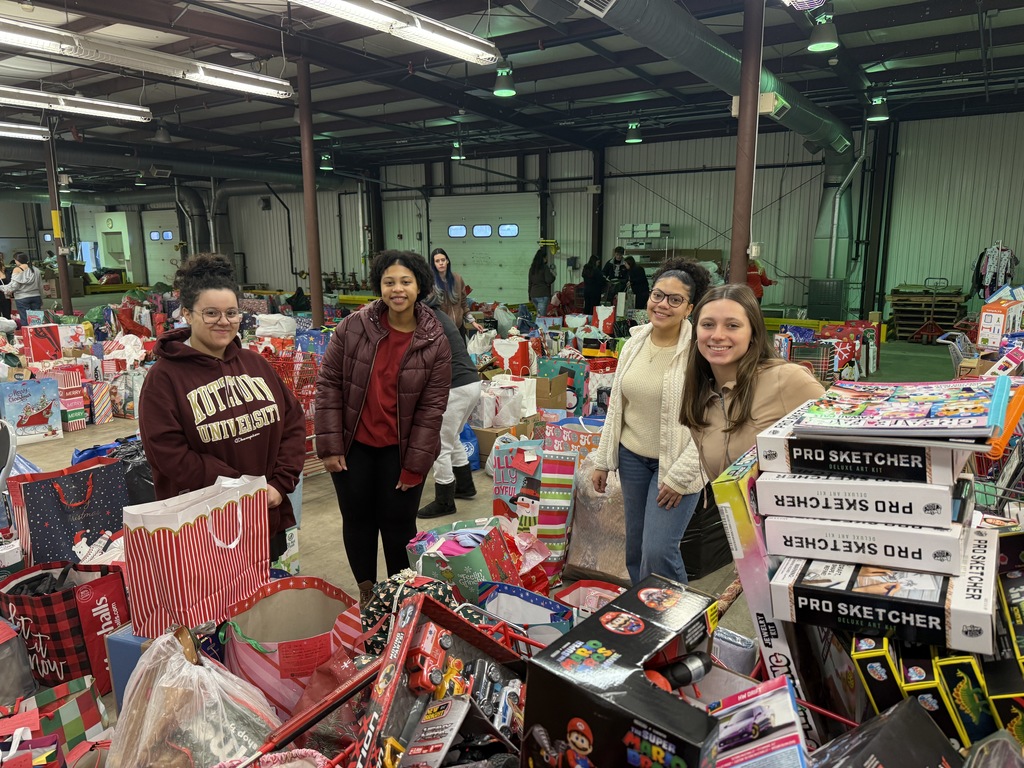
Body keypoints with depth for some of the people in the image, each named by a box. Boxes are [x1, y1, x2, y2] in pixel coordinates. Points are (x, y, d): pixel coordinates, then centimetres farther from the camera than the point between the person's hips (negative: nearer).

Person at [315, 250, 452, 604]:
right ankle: (365, 591, 35)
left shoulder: (435, 342, -8)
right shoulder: (352, 327, -8)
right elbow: (328, 385, -4)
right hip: (354, 445, 1)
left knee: (398, 523, 8)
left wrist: (414, 465, -8)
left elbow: (432, 407, -7)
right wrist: (330, 445, -7)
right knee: (357, 519, 14)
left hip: (401, 450, -1)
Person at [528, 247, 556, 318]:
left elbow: (530, 283, 14)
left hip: (533, 295, 7)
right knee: (542, 316, -8)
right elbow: (549, 280, -16)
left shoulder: (532, 267, 10)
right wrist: (553, 275, 4)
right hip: (543, 295, -7)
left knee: (538, 314, 18)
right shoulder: (545, 267, -9)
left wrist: (530, 296, 20)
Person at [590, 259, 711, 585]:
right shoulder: (634, 344, 3)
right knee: (636, 547, 16)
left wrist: (680, 476, -18)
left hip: (677, 461, -6)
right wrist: (602, 461, 11)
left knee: (658, 551, -9)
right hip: (632, 457, 6)